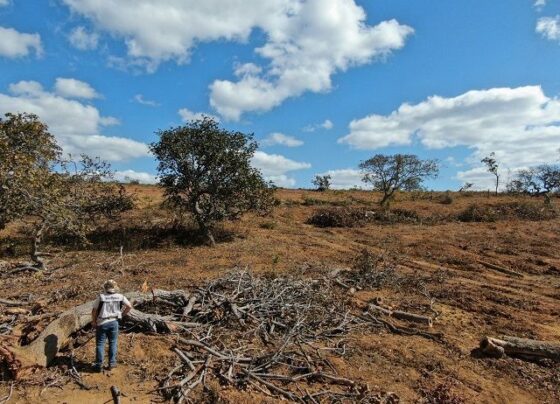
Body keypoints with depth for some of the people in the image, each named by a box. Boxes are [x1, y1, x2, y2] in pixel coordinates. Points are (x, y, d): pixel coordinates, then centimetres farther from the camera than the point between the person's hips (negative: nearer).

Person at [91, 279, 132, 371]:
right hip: (114, 322, 2)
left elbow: (94, 311, -9)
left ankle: (99, 365, 14)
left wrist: (94, 321, 6)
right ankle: (112, 363, 18)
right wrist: (122, 314, 12)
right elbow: (129, 306, 1)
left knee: (100, 344, 9)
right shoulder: (120, 297, -3)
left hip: (102, 323, -2)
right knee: (113, 343, 14)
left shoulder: (101, 297, -10)